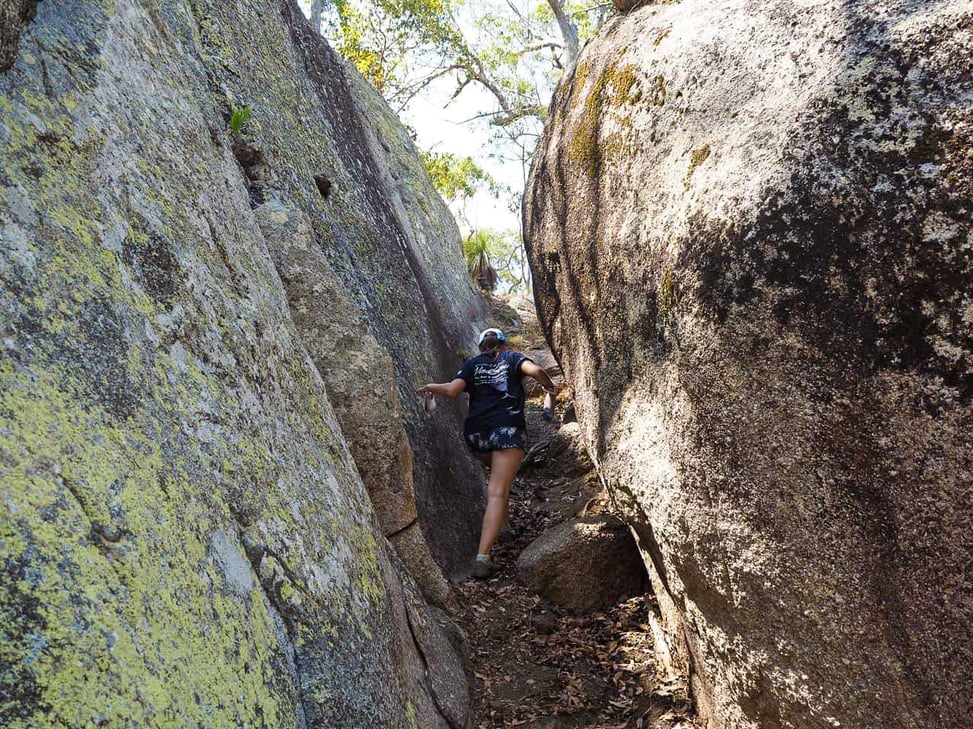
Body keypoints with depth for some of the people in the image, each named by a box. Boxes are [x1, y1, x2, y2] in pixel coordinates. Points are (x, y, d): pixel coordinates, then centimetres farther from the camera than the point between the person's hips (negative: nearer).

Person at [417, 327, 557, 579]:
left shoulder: (472, 364, 16)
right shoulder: (512, 357, 15)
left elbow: (451, 390, 0)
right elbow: (535, 370, -4)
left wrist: (430, 386, 18)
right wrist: (549, 386, 14)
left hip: (476, 431, 3)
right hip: (508, 428, -3)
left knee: (497, 475, 34)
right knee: (498, 493, -12)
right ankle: (483, 556, -25)